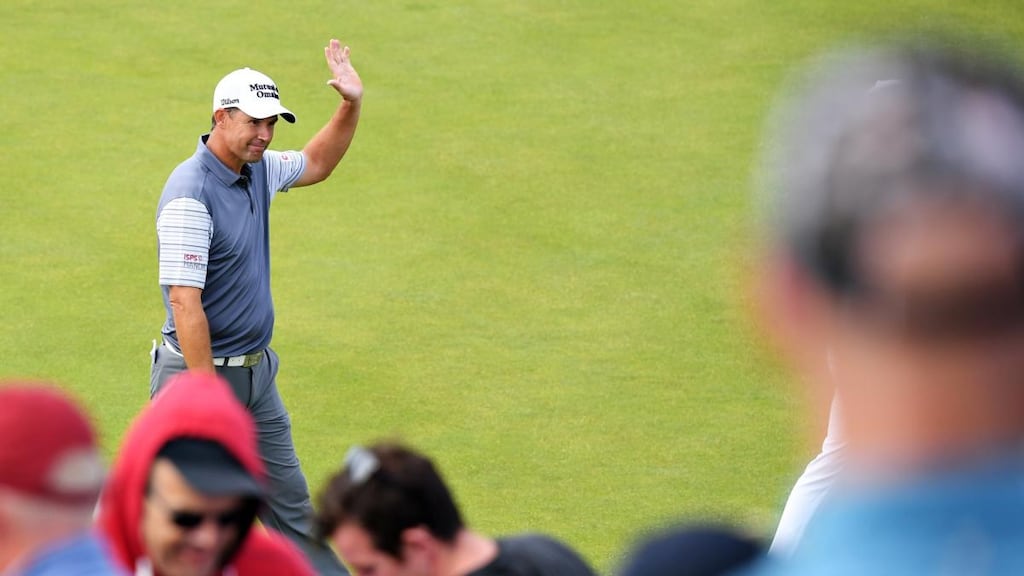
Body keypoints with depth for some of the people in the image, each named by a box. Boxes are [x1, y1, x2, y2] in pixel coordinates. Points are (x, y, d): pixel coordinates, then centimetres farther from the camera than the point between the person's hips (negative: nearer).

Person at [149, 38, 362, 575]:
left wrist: (352, 105, 10)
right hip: (201, 369, -8)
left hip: (257, 369, 8)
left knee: (289, 501, 17)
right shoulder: (190, 194, -23)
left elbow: (316, 164, 27)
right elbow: (184, 302, -26)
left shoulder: (258, 169, 4)